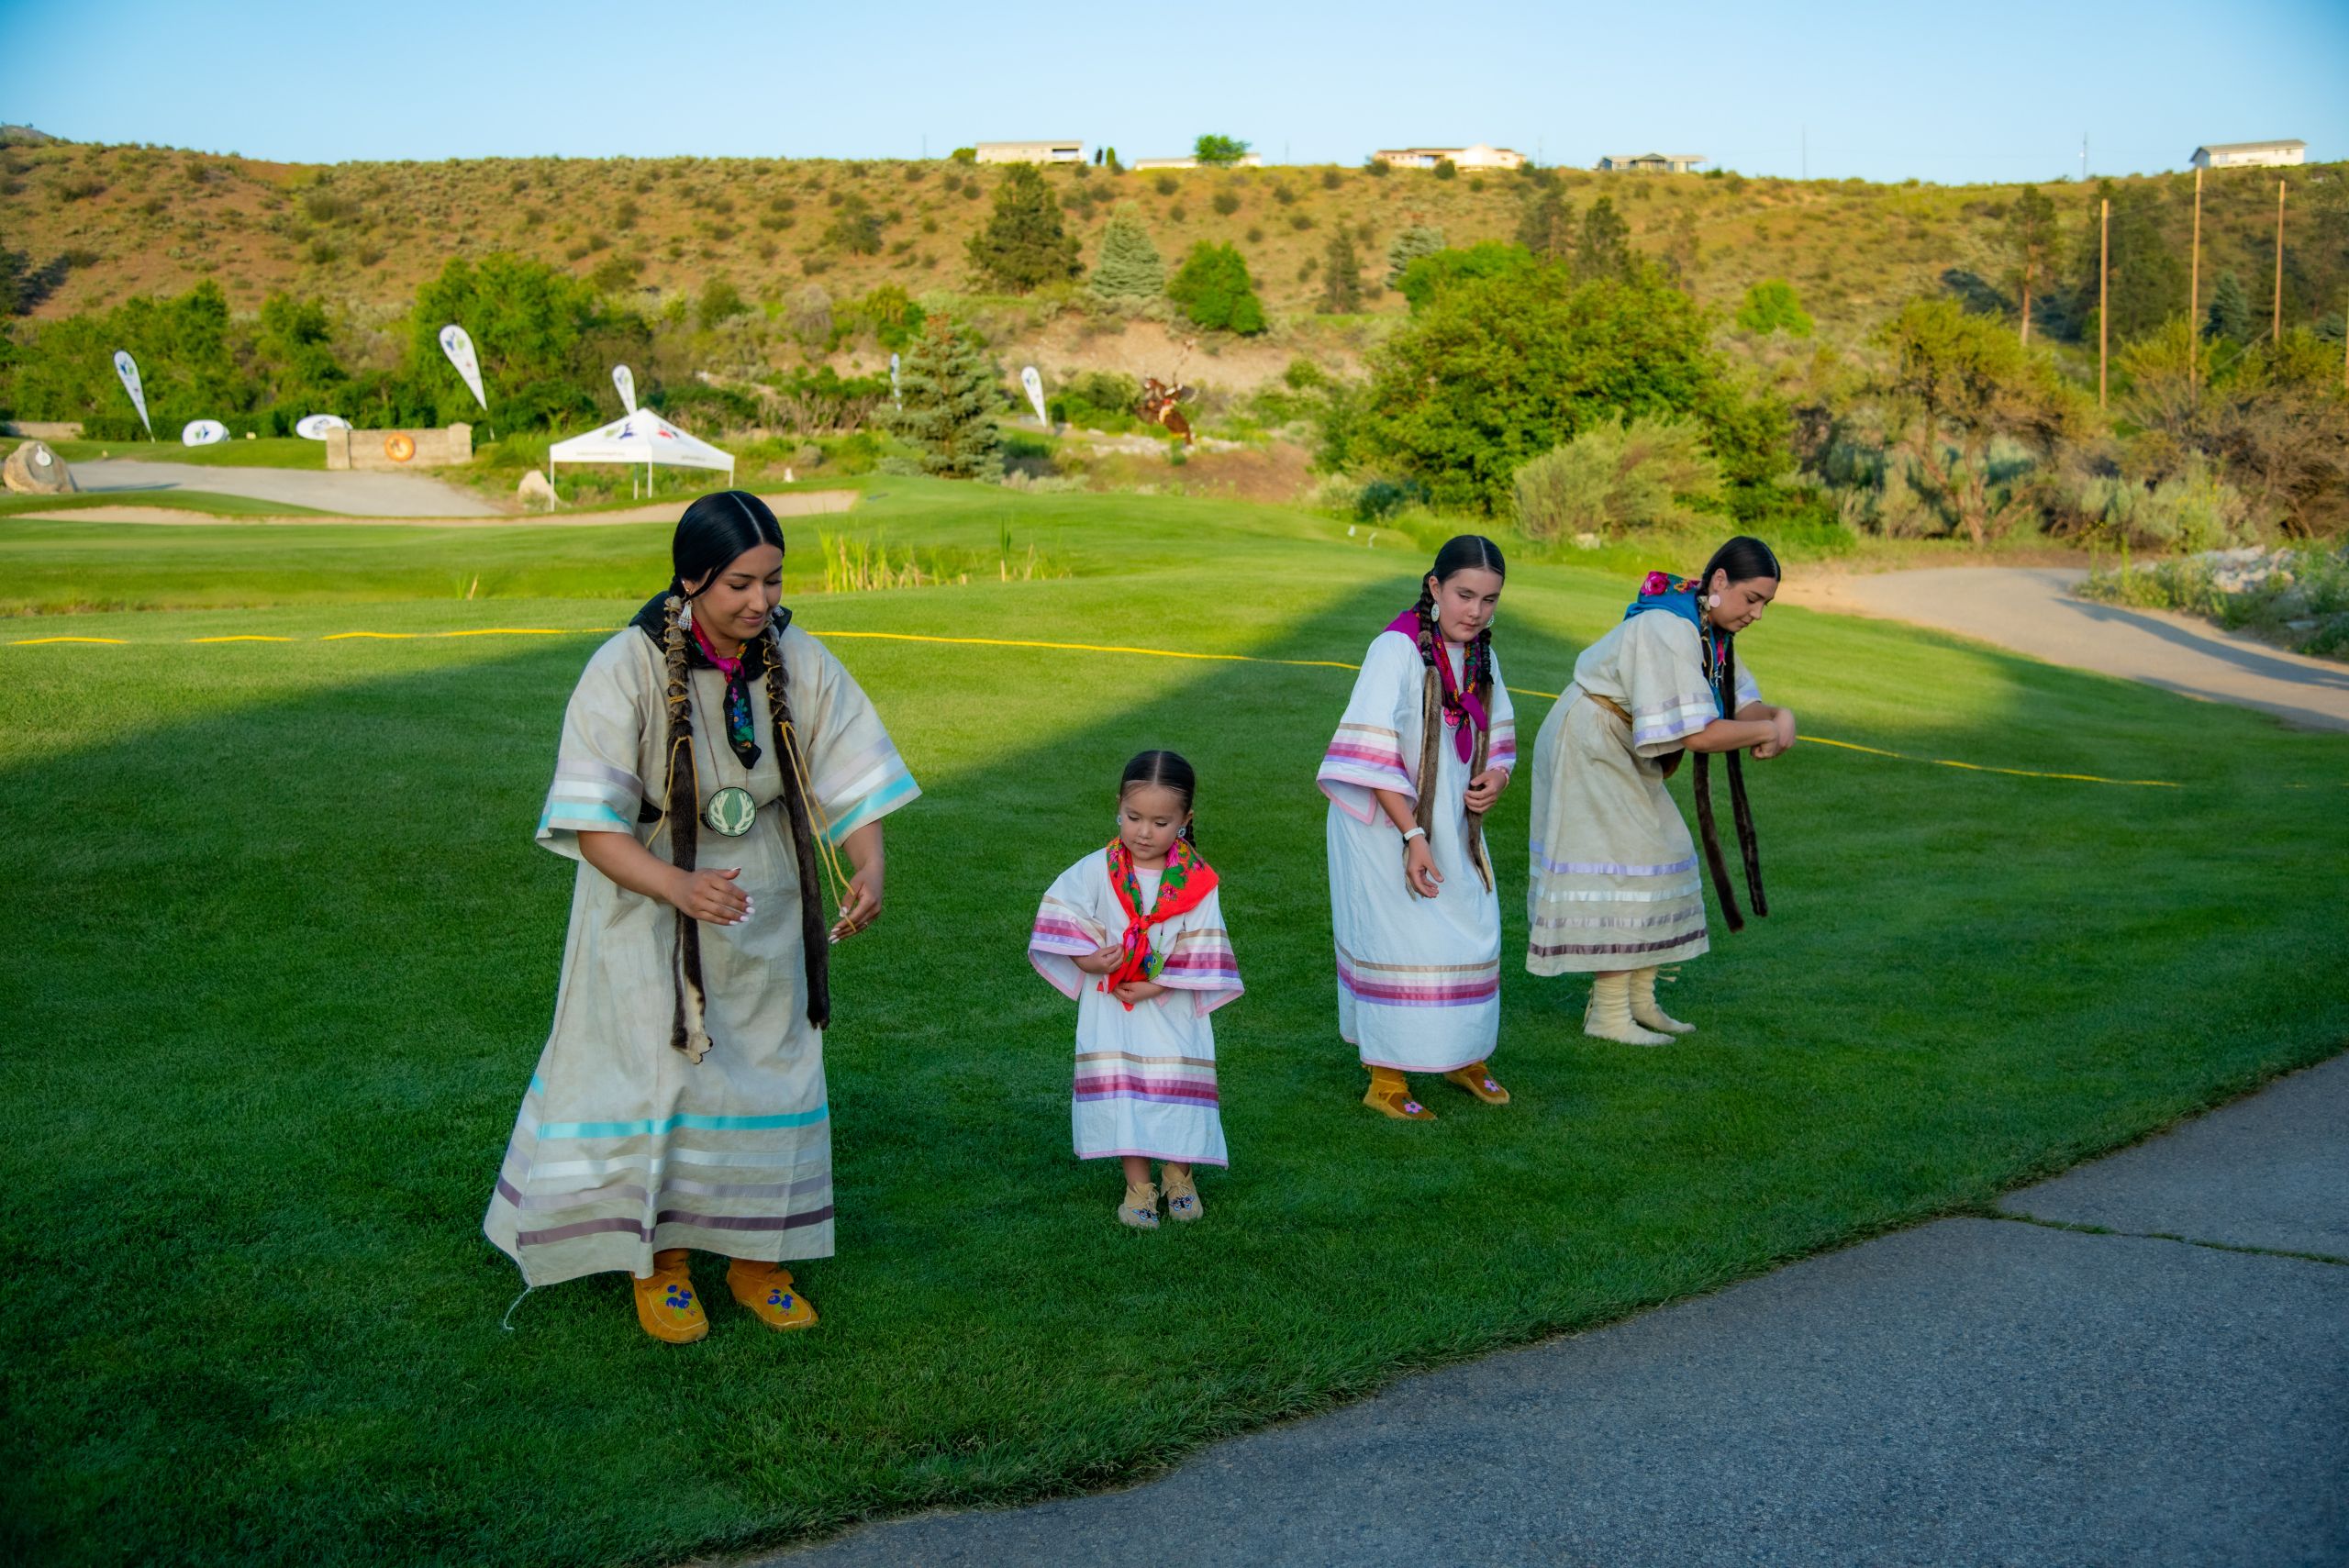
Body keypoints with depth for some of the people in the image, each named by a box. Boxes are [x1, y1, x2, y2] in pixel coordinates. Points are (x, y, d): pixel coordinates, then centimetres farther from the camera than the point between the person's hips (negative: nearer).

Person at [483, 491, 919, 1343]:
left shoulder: (799, 663, -10)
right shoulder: (627, 670, -22)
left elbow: (852, 781, -8)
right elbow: (592, 825, -24)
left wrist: (868, 868, -28)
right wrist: (679, 886, -41)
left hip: (762, 917, 4)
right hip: (650, 912, -4)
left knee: (767, 1075, 11)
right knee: (662, 1076, -1)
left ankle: (755, 1260, 29)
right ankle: (661, 1265, 21)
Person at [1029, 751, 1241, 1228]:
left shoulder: (1196, 881, -11)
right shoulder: (1096, 871, -9)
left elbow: (1200, 954, -9)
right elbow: (1062, 921, -3)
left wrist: (1155, 986, -18)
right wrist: (1088, 959, -19)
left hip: (1172, 1008, 0)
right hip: (1110, 1008, 0)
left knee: (1179, 1086, 5)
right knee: (1120, 1089, 0)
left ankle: (1179, 1176, 27)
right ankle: (1138, 1186, 13)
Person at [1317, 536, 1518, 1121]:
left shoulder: (1481, 657, 4)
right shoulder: (1398, 649, -19)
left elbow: (1498, 734, 19)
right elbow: (1373, 754, -22)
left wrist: (1496, 777, -4)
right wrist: (1412, 836, -25)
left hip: (1452, 825, 7)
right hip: (1388, 827, -7)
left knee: (1473, 935, 13)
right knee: (1398, 945, -4)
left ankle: (1465, 1056, 33)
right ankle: (1386, 1080, 8)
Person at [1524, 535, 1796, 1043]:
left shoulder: (1712, 629, 4)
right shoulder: (1669, 631, -28)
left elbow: (1743, 700, 5)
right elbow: (1696, 733, -32)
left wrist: (1773, 718, -18)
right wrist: (1769, 728, -21)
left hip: (1622, 753, 10)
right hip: (1589, 747, -10)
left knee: (1658, 857, 11)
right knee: (1620, 866, -10)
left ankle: (1639, 999, 19)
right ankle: (1608, 1013, -3)